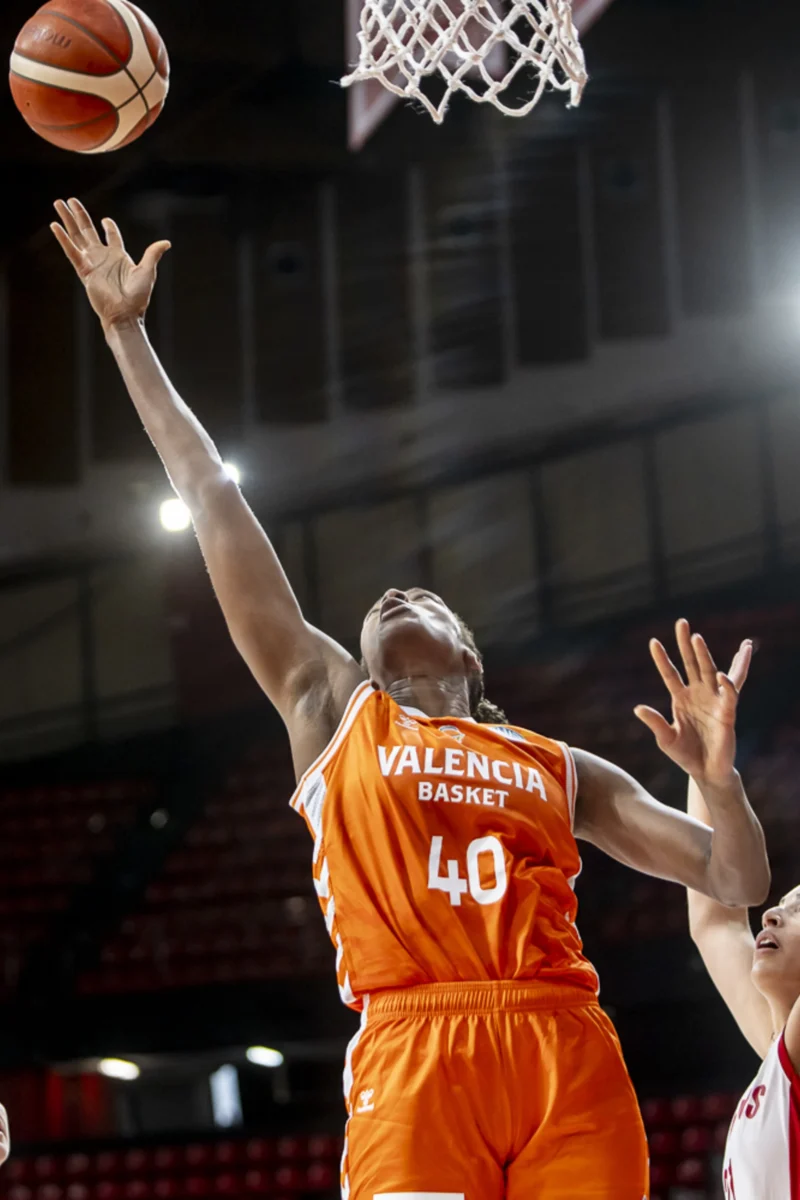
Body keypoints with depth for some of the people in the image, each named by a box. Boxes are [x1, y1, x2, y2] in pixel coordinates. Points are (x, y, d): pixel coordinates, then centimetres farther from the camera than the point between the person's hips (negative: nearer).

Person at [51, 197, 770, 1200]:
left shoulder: (564, 769, 24)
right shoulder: (332, 710, 21)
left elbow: (737, 885, 22)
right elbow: (215, 504, 20)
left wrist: (716, 774, 2)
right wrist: (127, 333, 20)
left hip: (568, 1058, 2)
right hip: (412, 1056, -2)